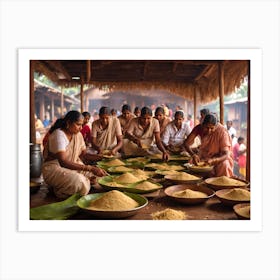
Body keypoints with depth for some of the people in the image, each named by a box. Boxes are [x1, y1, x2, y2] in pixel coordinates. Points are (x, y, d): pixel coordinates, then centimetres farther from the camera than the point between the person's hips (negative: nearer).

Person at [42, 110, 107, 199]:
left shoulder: (78, 134, 2)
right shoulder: (59, 134, -21)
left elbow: (83, 154, 3)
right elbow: (63, 162, -30)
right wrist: (89, 168, -36)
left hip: (72, 167, 7)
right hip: (54, 169, -7)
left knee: (94, 176, -10)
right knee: (79, 181, -32)